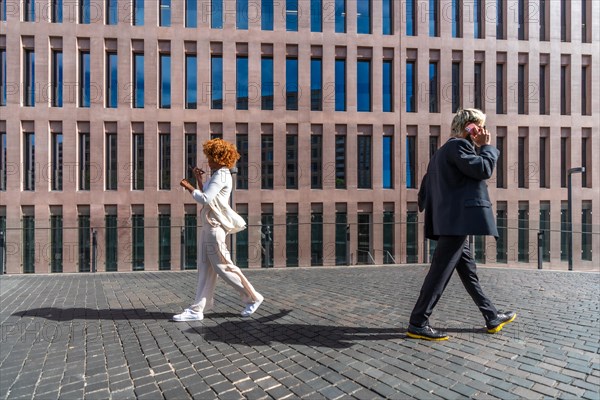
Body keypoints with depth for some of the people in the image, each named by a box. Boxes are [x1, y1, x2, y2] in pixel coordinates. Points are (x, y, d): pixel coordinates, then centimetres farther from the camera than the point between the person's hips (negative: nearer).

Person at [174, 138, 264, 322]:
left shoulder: (221, 175, -12)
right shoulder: (218, 175, 19)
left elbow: (205, 199, -22)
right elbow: (207, 198, 20)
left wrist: (189, 187, -10)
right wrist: (199, 180, 19)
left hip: (215, 227, -10)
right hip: (209, 226, 10)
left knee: (223, 267, -3)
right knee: (205, 269, 8)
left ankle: (252, 297, 10)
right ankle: (197, 310, 12)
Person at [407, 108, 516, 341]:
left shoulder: (442, 151, 23)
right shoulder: (458, 145, -6)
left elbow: (424, 190, 22)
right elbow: (484, 169, -17)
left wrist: (431, 212, 22)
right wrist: (486, 146, -1)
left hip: (451, 222, 11)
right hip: (457, 221, -11)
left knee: (468, 270, 15)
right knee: (440, 271, -9)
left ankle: (492, 318, 28)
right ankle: (417, 324, -5)